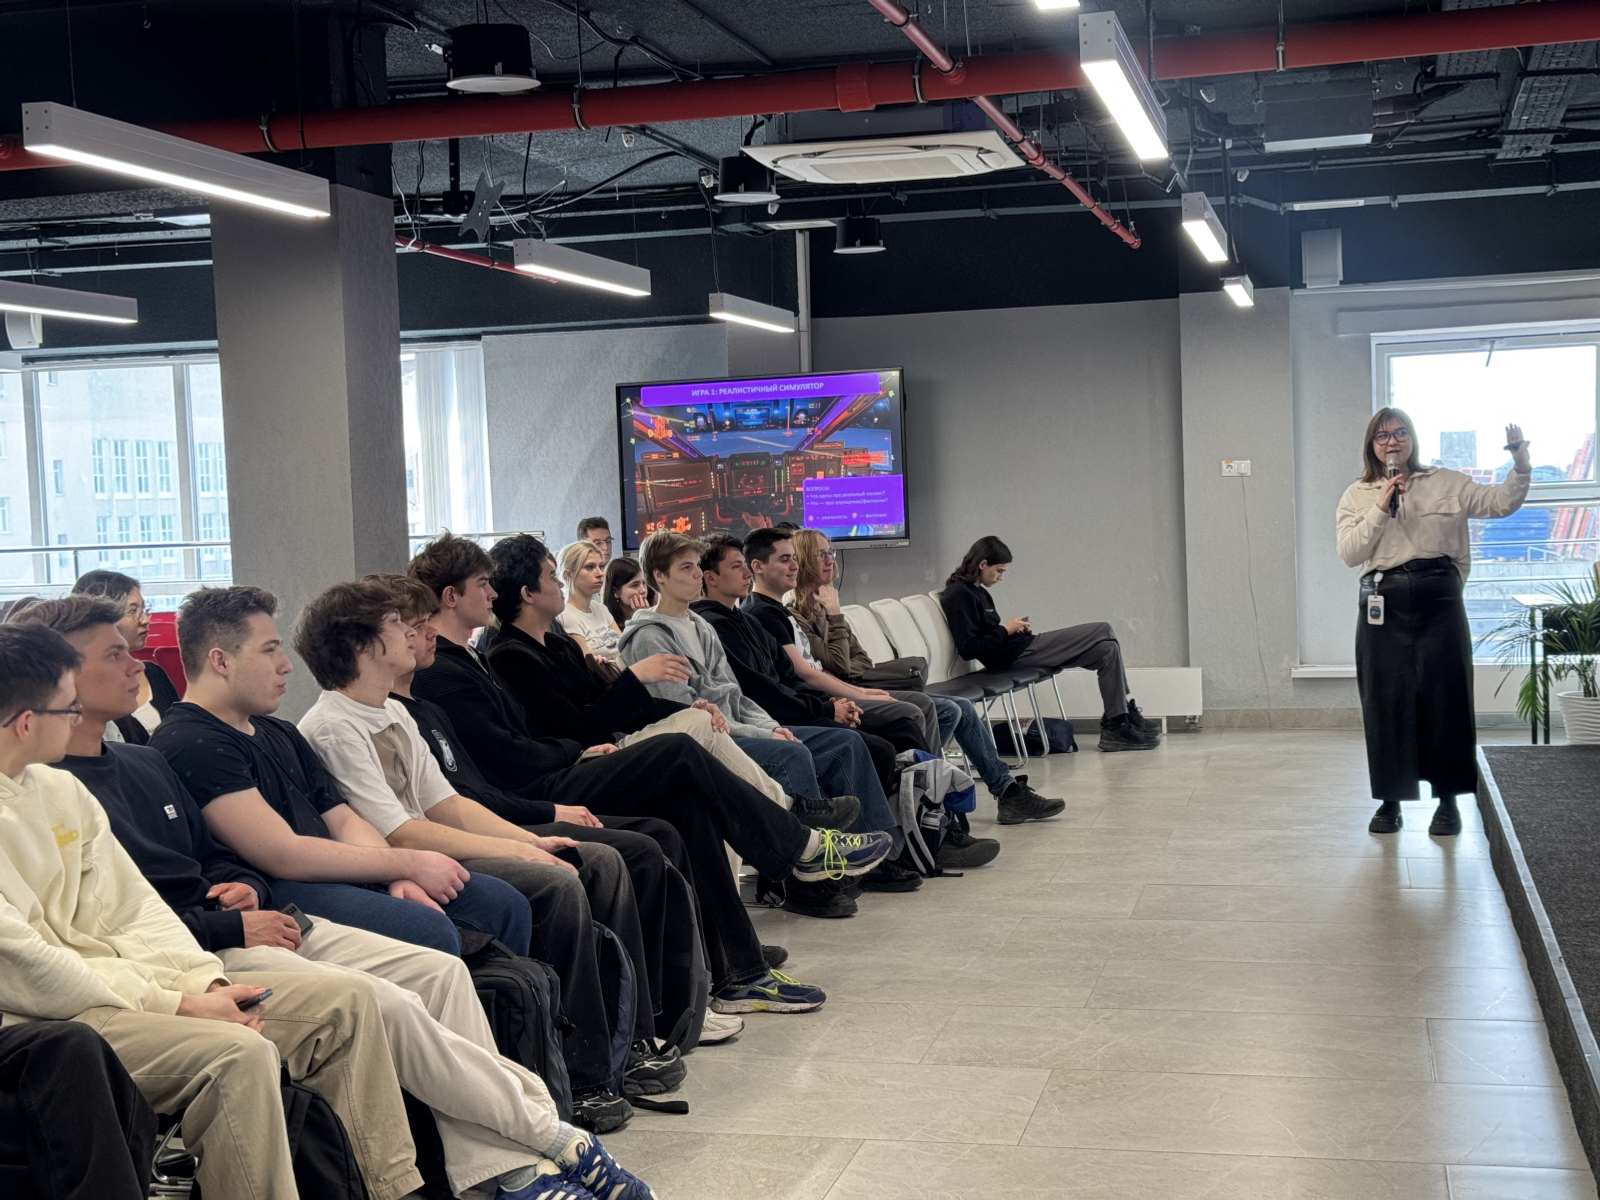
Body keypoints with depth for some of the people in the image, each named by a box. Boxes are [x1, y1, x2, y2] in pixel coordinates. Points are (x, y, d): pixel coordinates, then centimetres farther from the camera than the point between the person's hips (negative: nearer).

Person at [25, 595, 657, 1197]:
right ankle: (545, 1134, -10)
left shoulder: (145, 762, 20)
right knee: (385, 1004, -25)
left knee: (439, 970, -5)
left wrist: (244, 887, 5)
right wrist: (230, 928, -15)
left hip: (241, 921, 10)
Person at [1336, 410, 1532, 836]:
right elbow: (1349, 553, -2)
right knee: (1386, 702, 2)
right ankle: (1390, 800, 13)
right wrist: (1380, 509, -10)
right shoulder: (1357, 496, 9)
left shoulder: (1446, 483, 8)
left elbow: (1502, 502, 3)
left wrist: (1520, 460, -10)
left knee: (1445, 698, 0)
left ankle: (1448, 800, 11)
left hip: (1439, 601, 0)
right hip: (1384, 607, 0)